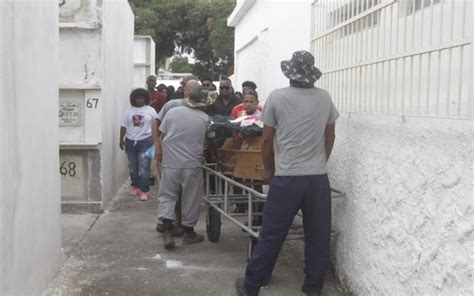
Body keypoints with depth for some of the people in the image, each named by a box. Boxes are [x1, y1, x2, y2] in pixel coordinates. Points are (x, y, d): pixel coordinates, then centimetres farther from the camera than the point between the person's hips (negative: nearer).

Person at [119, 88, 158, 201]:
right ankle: (135, 186, 30)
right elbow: (123, 127, 7)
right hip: (130, 141, 3)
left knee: (144, 168, -8)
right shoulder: (129, 111, 5)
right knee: (132, 167, 13)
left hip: (145, 141, -3)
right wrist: (121, 139, 3)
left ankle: (144, 191, -2)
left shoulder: (151, 111, 1)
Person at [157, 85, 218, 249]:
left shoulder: (172, 112, 2)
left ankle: (167, 232, 0)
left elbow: (162, 137, 5)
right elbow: (211, 142, 11)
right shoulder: (205, 119, 0)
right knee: (191, 199, 12)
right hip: (192, 165, -1)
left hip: (170, 163, 1)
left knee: (167, 196, 11)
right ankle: (189, 233, 24)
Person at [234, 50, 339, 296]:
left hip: (286, 178, -2)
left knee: (271, 236, 5)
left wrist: (268, 168, 15)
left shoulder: (276, 97, -5)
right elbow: (330, 137, 14)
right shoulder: (325, 98, 4)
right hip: (318, 178, 2)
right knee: (318, 237, 12)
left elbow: (267, 140, 0)